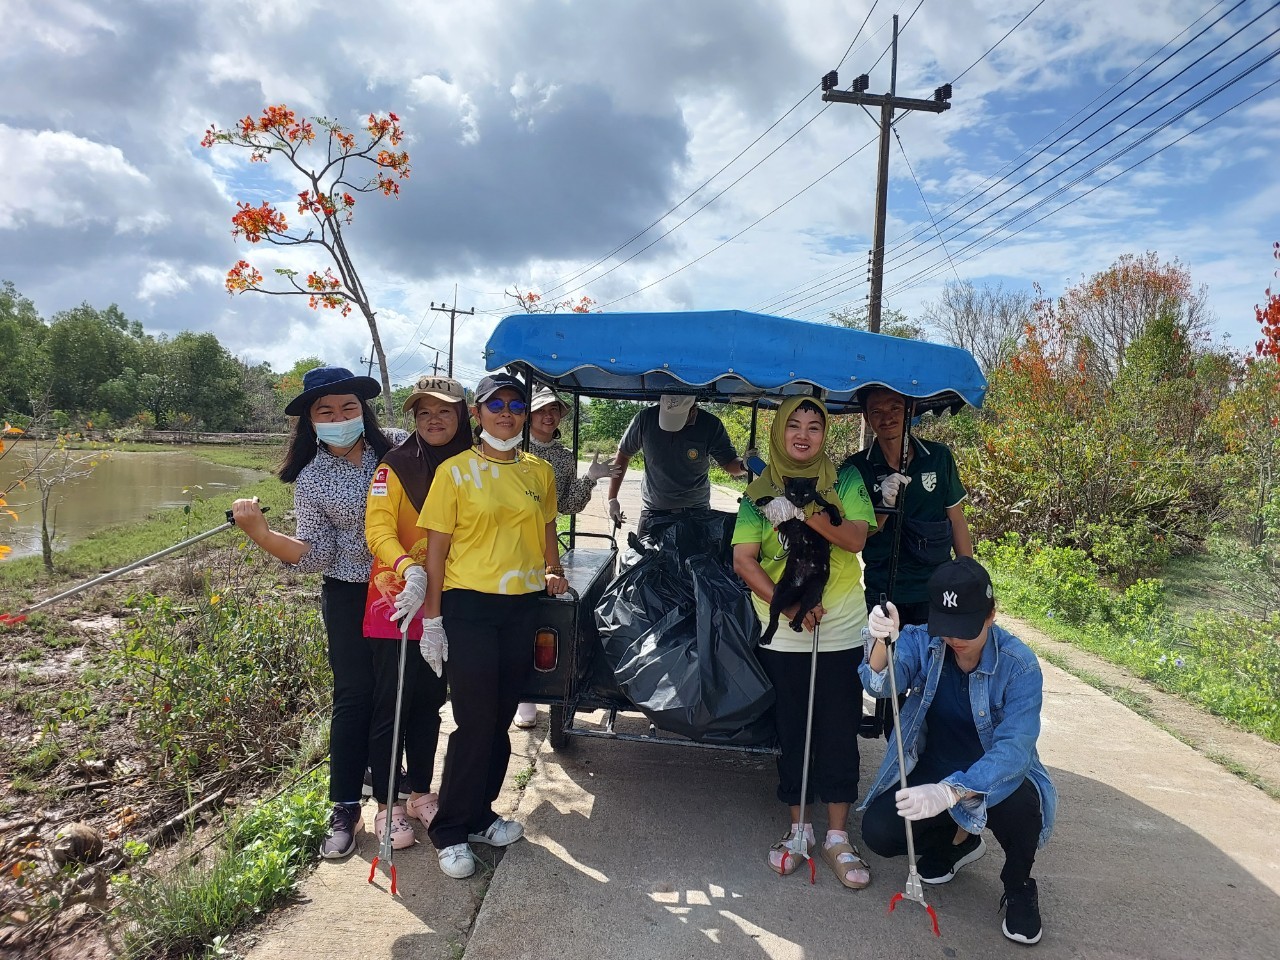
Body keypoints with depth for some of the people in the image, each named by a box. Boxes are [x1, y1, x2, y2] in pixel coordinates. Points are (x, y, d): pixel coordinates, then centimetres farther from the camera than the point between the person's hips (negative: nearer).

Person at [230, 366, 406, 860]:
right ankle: (345, 809, 17)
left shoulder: (400, 446, -5)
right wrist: (261, 533, -24)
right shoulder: (311, 480, -6)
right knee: (354, 698, 2)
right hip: (351, 598, -2)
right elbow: (315, 554, -11)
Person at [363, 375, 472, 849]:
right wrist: (409, 569, -36)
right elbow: (378, 529, -20)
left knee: (429, 703, 16)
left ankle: (421, 793, 33)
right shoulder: (396, 466, -10)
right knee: (391, 707, 5)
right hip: (397, 602, -4)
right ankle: (387, 805, 20)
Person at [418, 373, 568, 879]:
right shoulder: (455, 471, -5)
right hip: (470, 607, -4)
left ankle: (479, 814, 31)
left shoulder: (539, 472, 8)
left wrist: (553, 571, 2)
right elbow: (437, 544, -5)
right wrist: (432, 613, -7)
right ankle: (451, 833, 14)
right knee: (475, 722, -3)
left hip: (522, 605, 5)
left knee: (501, 718, 13)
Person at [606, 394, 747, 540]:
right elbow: (623, 455, 4)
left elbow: (730, 464, -2)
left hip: (696, 511, -1)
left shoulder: (711, 425, -12)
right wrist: (612, 498, 3)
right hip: (653, 510, 1)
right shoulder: (645, 419, -9)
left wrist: (743, 465, -27)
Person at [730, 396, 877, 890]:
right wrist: (787, 605, -17)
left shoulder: (844, 480, 1)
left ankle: (837, 837, 19)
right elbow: (743, 559, -5)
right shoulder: (760, 491, 2)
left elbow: (856, 539, -12)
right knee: (791, 732, 11)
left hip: (842, 631, -1)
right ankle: (797, 826, 27)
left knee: (838, 734, 6)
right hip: (782, 636, 1)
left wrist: (805, 513, -26)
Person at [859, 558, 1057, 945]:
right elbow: (881, 684, -34)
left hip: (997, 777, -2)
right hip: (933, 769, 2)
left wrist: (950, 793, -49)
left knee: (1021, 806, -36)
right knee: (878, 831, -20)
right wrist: (883, 641, -58)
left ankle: (1018, 887, 1)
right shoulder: (921, 641, -15)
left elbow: (1014, 749, -33)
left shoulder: (1019, 665, -23)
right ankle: (957, 839, 16)